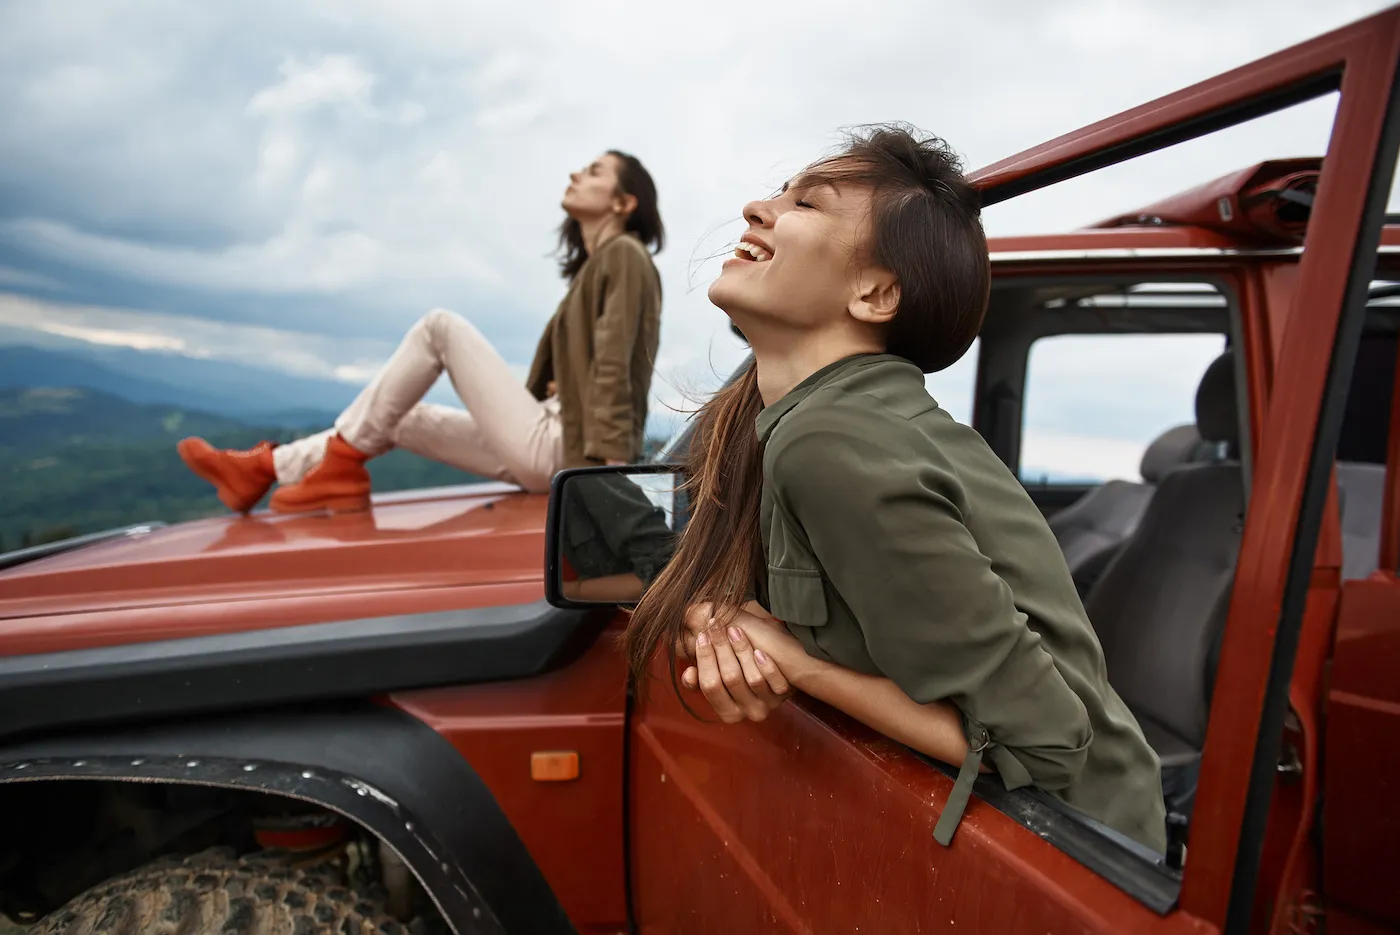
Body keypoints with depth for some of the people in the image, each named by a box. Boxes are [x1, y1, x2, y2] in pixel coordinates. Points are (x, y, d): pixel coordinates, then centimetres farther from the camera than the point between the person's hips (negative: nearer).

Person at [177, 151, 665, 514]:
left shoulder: (624, 254, -6)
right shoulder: (593, 265, 23)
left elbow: (613, 368, -19)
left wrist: (609, 468, -26)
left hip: (561, 450, -9)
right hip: (551, 444, 9)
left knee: (440, 326, -10)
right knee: (398, 417, 14)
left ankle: (343, 464, -2)